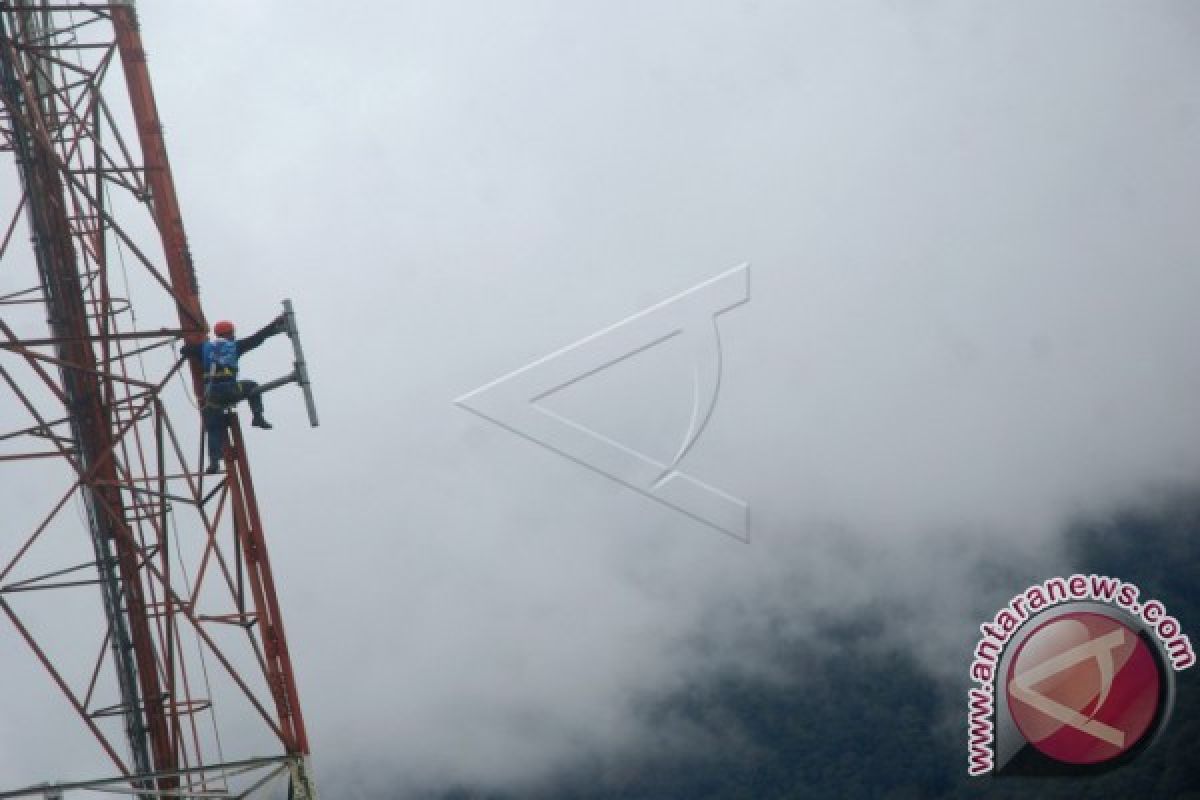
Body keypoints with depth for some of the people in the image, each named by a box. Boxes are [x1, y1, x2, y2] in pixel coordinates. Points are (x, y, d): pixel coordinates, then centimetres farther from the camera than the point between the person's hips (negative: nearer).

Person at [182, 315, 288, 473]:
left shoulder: (205, 347, 16)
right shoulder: (234, 346, 10)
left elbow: (184, 350, 18)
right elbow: (257, 338, 12)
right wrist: (275, 324, 18)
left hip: (211, 393, 2)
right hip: (229, 389, -2)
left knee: (214, 431, 7)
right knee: (252, 388, 28)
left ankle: (214, 462, -7)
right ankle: (257, 417, 11)